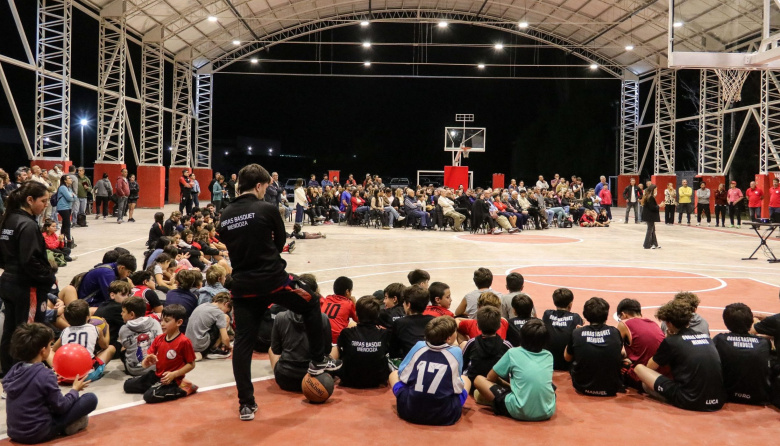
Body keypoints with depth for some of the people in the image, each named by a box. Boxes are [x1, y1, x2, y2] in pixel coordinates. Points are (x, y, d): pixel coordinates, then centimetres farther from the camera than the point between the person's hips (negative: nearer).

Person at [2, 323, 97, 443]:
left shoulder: (15, 370, -1)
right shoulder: (45, 375, -20)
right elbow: (61, 407, -11)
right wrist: (75, 389, 5)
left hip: (15, 433, 8)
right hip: (37, 433, -7)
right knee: (91, 398, -6)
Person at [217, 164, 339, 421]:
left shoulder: (226, 216, 6)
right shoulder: (267, 209, -8)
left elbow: (230, 246, 14)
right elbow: (280, 242, 4)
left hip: (242, 286, 4)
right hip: (273, 279, -4)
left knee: (243, 342, 8)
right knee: (311, 304, 21)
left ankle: (246, 404, 8)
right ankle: (318, 360, 29)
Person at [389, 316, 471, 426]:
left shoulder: (418, 346, 0)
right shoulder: (456, 352, -4)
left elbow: (402, 374, 10)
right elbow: (457, 384, 8)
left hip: (409, 412, 0)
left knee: (394, 374, 27)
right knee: (465, 379, 26)